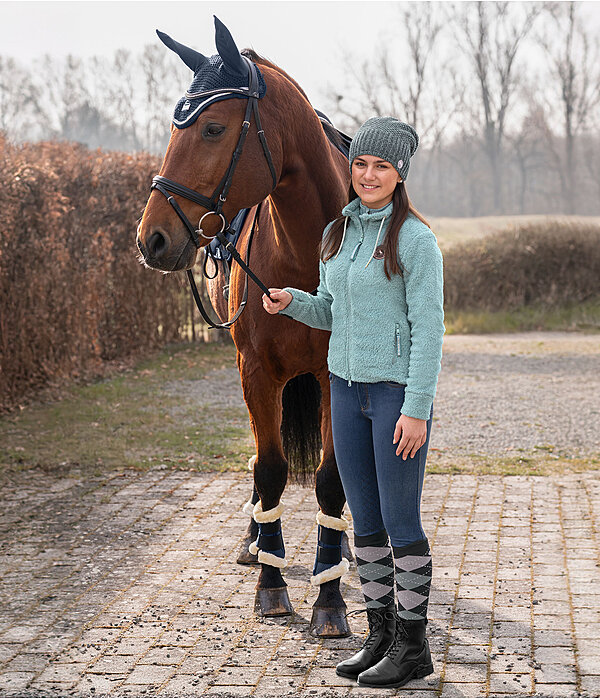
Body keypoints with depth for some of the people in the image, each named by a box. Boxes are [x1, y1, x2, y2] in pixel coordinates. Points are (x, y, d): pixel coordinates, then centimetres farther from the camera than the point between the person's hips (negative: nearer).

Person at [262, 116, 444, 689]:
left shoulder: (415, 239, -12)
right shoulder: (337, 233, 9)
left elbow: (427, 329, -14)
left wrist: (416, 409, -19)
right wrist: (291, 302, -3)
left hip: (399, 391, -7)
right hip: (346, 387, 7)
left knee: (400, 522, 0)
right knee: (365, 521, 11)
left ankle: (412, 646, 11)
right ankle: (380, 635, 22)